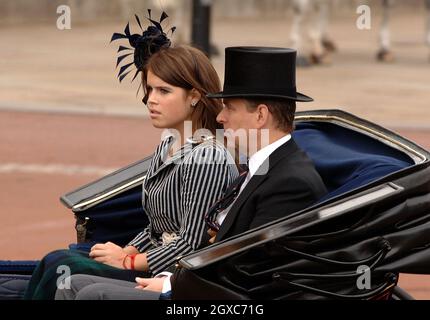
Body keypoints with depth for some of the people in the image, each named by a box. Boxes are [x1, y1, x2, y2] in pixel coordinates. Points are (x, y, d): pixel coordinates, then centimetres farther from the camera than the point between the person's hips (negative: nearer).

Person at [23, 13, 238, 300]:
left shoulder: (207, 159, -17)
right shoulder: (167, 148, 13)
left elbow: (191, 245, -19)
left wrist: (128, 261, -10)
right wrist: (125, 253, 1)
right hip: (150, 262, 9)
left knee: (62, 270, -18)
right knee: (55, 261, -4)